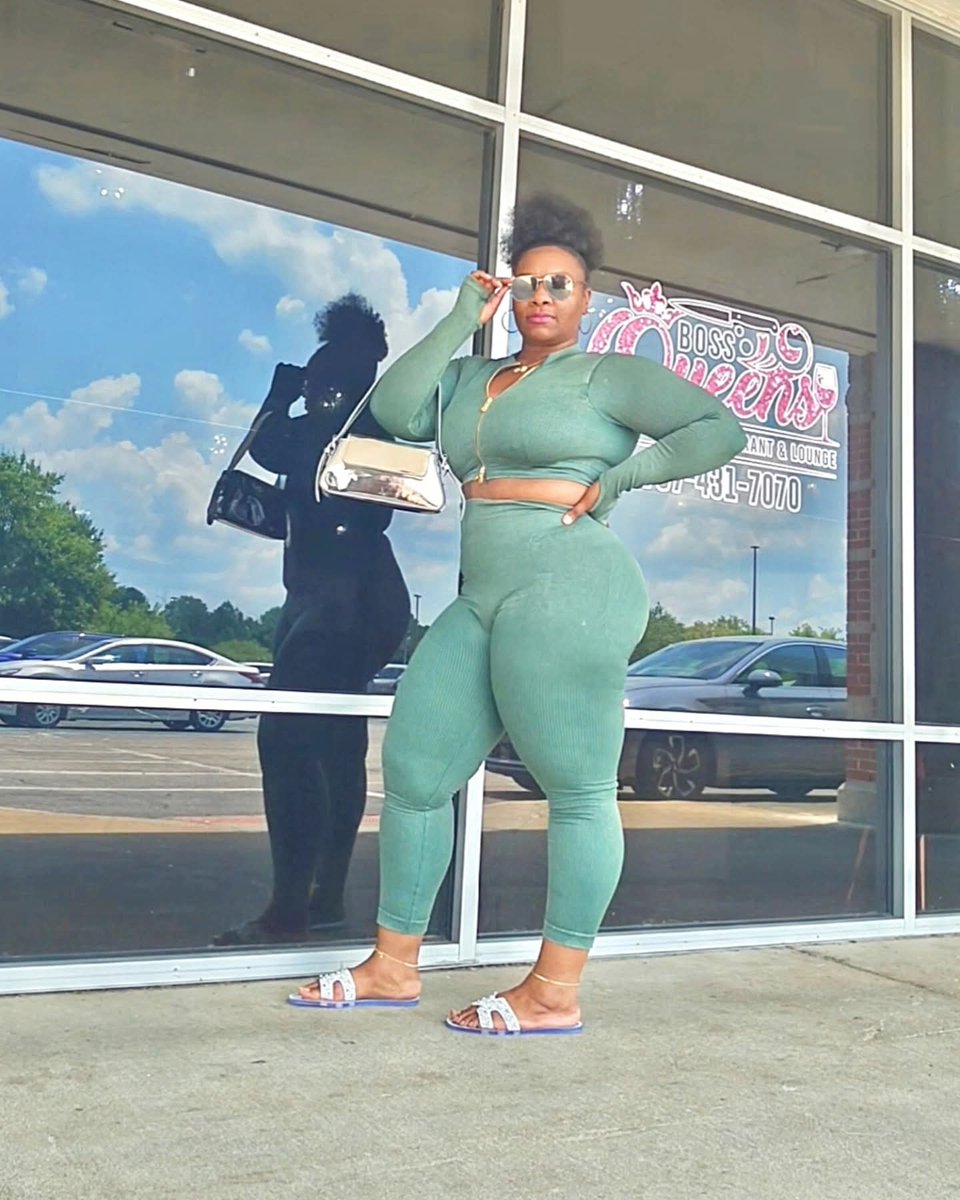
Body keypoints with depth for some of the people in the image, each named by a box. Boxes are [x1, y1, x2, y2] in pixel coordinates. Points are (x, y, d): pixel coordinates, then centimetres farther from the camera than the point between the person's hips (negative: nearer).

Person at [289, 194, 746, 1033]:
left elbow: (722, 429, -1)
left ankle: (556, 992, 5)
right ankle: (394, 966, 18)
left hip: (568, 591, -7)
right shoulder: (472, 378, 22)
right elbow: (394, 410, 6)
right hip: (482, 597, 8)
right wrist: (461, 321, 9)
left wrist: (622, 475, -7)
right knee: (414, 768, 6)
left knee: (577, 791, -3)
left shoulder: (608, 376, 4)